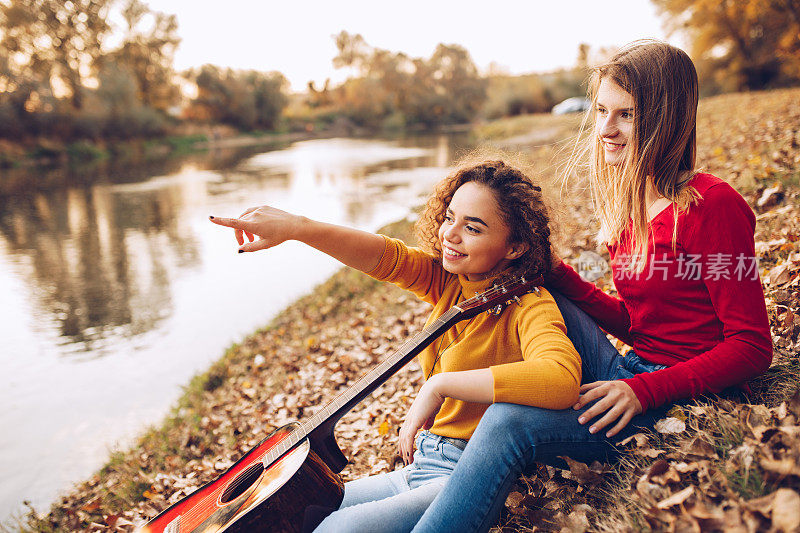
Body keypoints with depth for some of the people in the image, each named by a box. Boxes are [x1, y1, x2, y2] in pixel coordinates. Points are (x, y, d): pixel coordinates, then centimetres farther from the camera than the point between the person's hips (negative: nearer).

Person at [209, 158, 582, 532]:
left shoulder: (530, 306, -18)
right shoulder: (448, 283, 3)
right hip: (419, 465, 7)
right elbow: (384, 256, -10)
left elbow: (562, 380, -38)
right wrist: (296, 227, -26)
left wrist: (440, 384, -32)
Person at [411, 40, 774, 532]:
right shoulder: (630, 208, 9)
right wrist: (557, 273, 0)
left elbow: (752, 348, -13)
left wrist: (644, 390, -24)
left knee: (509, 422, -27)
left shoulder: (713, 204, -13)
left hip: (685, 401, -8)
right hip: (629, 376, 8)